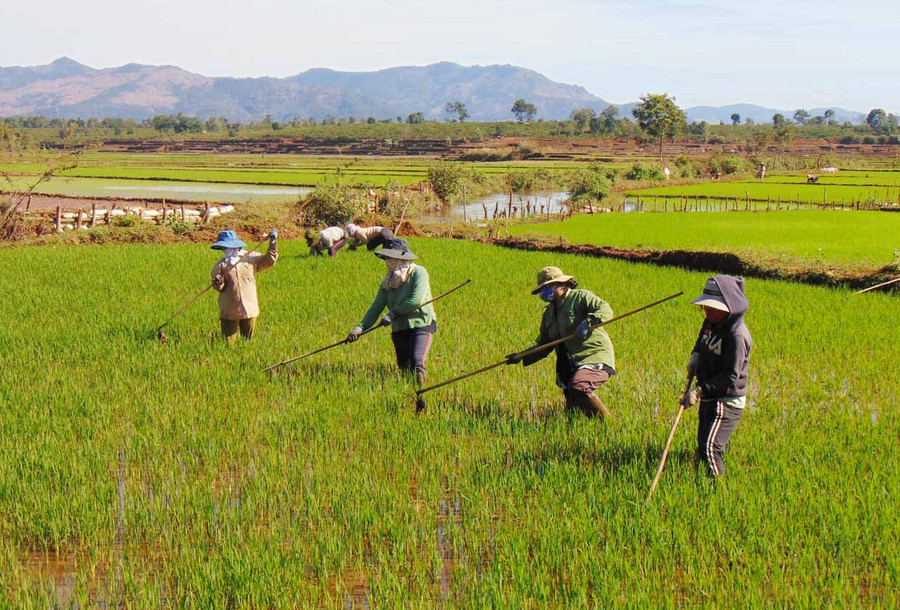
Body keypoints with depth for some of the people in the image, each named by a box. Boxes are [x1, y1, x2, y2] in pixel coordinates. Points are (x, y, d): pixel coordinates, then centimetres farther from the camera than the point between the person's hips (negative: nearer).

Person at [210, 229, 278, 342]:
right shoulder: (221, 265, 1)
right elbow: (219, 288, -2)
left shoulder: (251, 258, 3)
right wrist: (218, 284, -25)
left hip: (249, 310, 1)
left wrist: (272, 243, -6)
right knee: (228, 344, -1)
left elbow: (269, 261, 3)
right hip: (229, 312, -1)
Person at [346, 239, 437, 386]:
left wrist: (393, 313, -14)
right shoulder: (388, 282, 11)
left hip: (421, 324, -7)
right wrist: (360, 327, -6)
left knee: (417, 362, -22)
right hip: (399, 329, 7)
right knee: (404, 367, 9)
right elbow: (376, 307, 7)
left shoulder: (418, 272, -6)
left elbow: (417, 300, -19)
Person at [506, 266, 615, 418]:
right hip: (573, 364, 8)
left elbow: (605, 310, -18)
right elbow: (543, 344, 20)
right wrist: (523, 356, 6)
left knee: (579, 386, -32)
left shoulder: (581, 296, -3)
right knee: (572, 408, 0)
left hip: (596, 356, -8)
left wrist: (588, 322, -34)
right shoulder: (549, 313, 18)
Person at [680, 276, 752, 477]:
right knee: (703, 446, 18)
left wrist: (701, 390, -29)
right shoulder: (711, 322, 3)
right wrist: (696, 355, 5)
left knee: (710, 448, -19)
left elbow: (731, 376, -26)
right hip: (709, 399, 10)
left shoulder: (737, 335, -24)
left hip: (727, 402, -10)